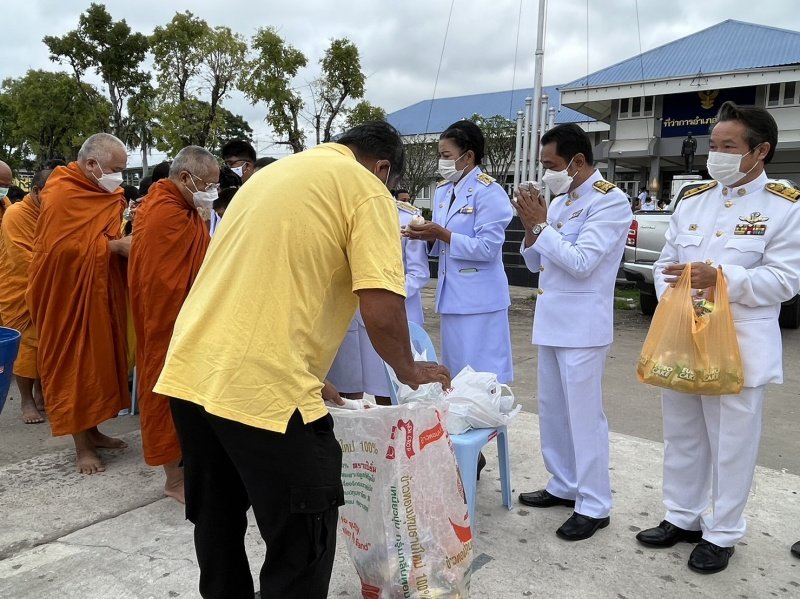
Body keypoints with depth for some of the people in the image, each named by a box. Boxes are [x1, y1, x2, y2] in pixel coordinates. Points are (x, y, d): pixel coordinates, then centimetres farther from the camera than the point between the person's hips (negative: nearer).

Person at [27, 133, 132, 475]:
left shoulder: (104, 194, 10)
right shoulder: (60, 195, -15)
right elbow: (66, 247, -24)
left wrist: (125, 238, -3)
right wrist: (114, 245, -22)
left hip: (100, 294, 8)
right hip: (70, 296, -8)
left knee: (98, 362, 13)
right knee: (75, 366, 0)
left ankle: (91, 430, 26)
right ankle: (82, 446, 9)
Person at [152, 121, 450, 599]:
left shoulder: (276, 171, 22)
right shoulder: (366, 189, -2)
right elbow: (382, 310, -14)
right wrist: (409, 370, 6)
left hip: (190, 372, 9)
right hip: (262, 387, -8)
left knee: (218, 524, 25)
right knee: (302, 545, 9)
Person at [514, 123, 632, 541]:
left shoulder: (610, 201, -11)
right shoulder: (558, 201, 12)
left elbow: (581, 263, -20)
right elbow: (536, 264, 15)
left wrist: (541, 223, -15)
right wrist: (530, 226, -2)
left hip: (582, 326, -8)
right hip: (551, 322, 8)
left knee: (584, 415, -2)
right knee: (551, 410, 15)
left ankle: (593, 506, 11)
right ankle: (564, 486, 30)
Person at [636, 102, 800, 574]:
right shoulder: (693, 201, 11)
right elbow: (666, 263, 11)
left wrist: (720, 277, -25)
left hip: (738, 348, -5)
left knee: (731, 445, 7)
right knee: (682, 437, 16)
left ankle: (721, 534, 24)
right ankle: (683, 518, 33)